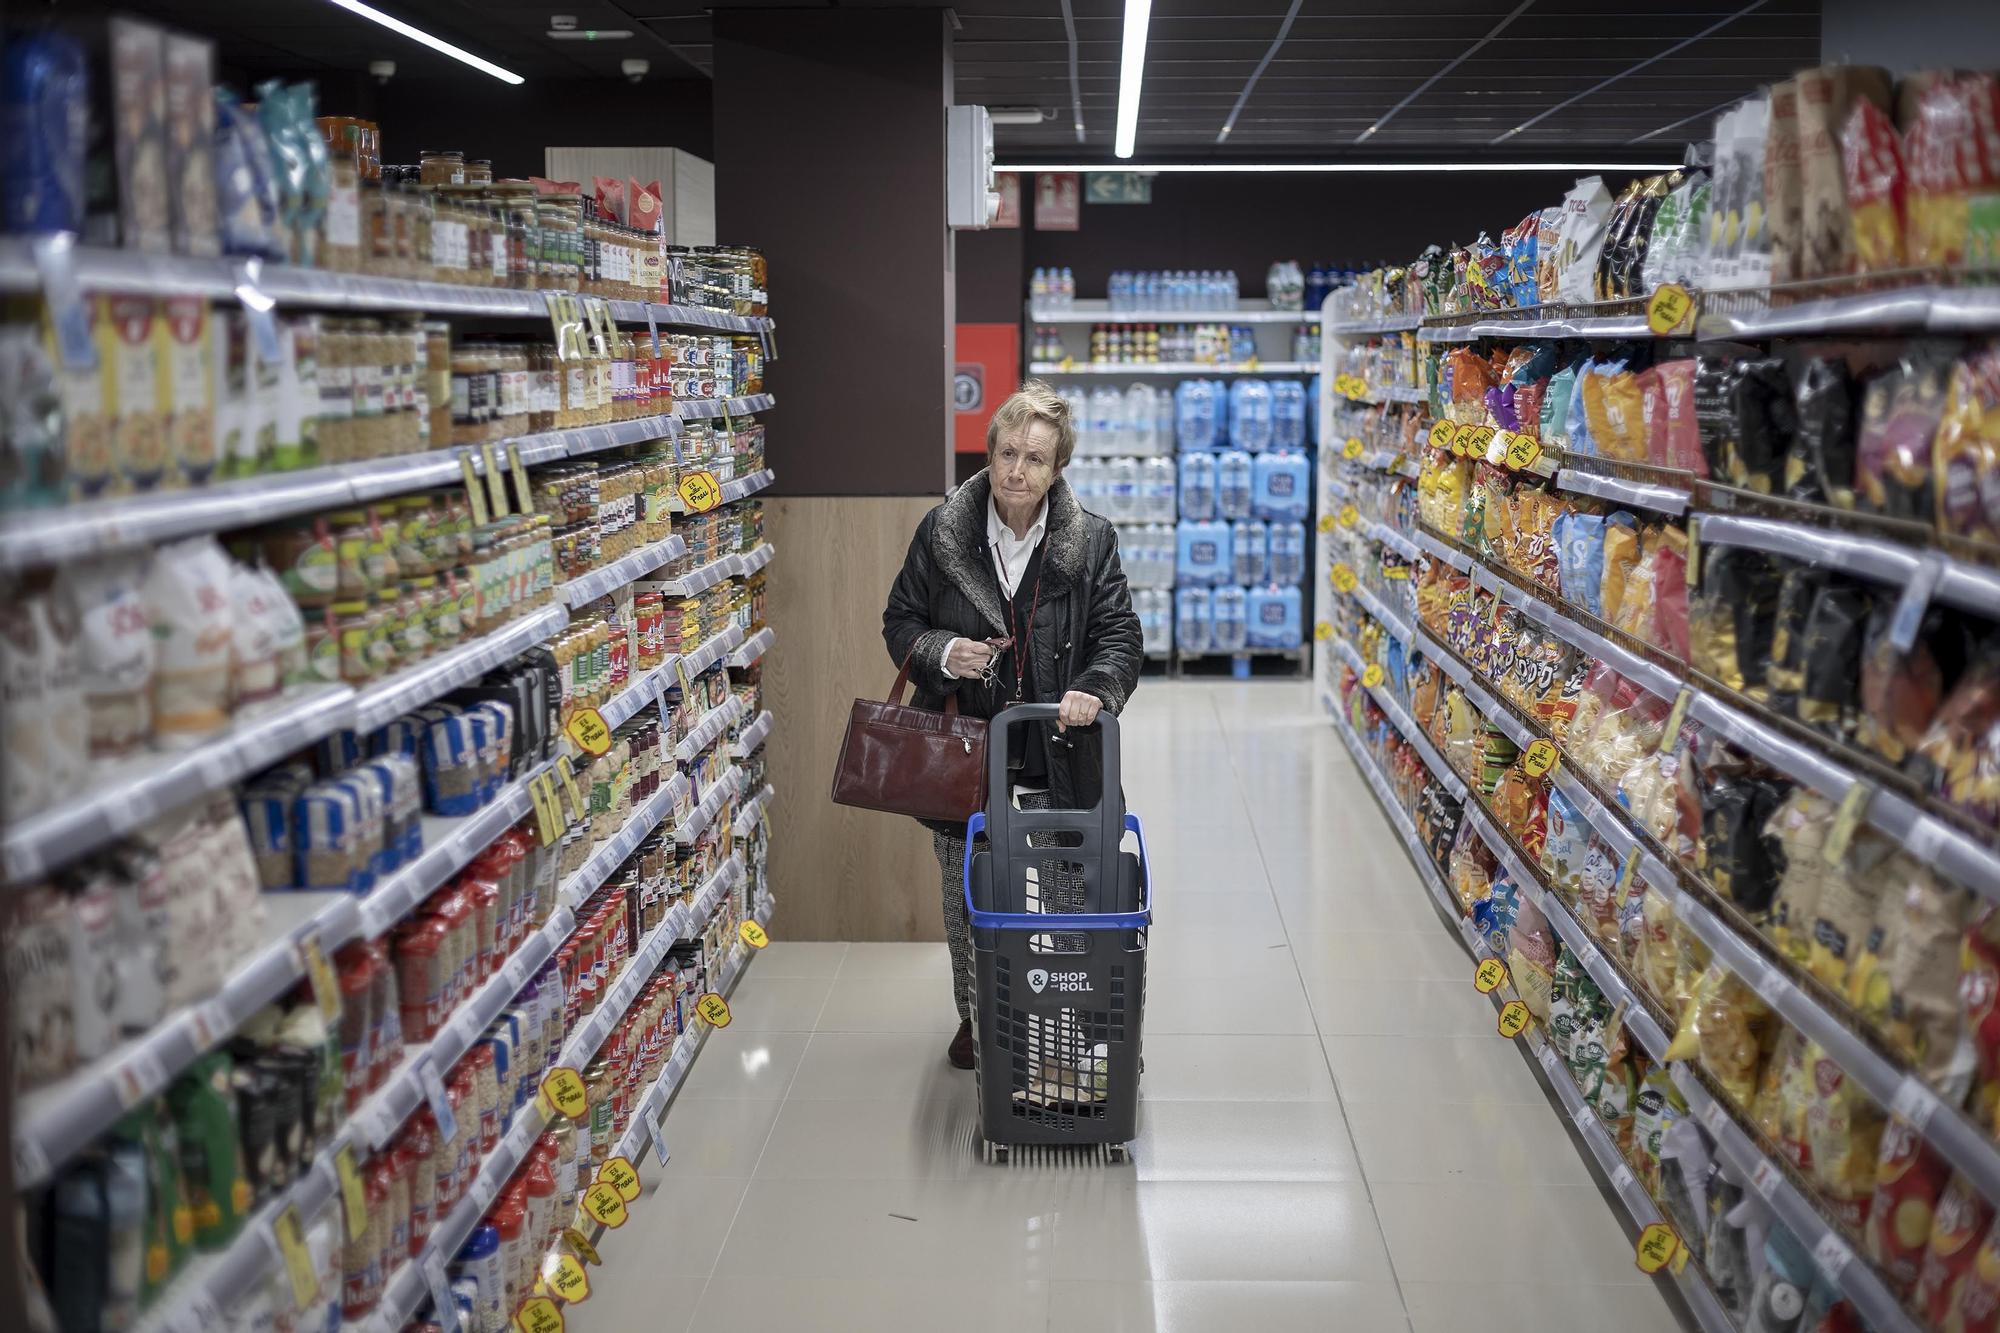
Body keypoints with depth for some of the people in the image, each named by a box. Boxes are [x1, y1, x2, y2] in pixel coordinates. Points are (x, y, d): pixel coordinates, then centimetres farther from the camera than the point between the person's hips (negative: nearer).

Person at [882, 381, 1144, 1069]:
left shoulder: (1091, 540, -2)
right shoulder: (941, 531, -1)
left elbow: (1119, 635, -3)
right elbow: (900, 621, 7)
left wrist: (1094, 688, -23)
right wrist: (942, 652, -14)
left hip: (1057, 756, -1)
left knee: (1064, 894, 1)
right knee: (966, 891, 13)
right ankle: (975, 1015, 33)